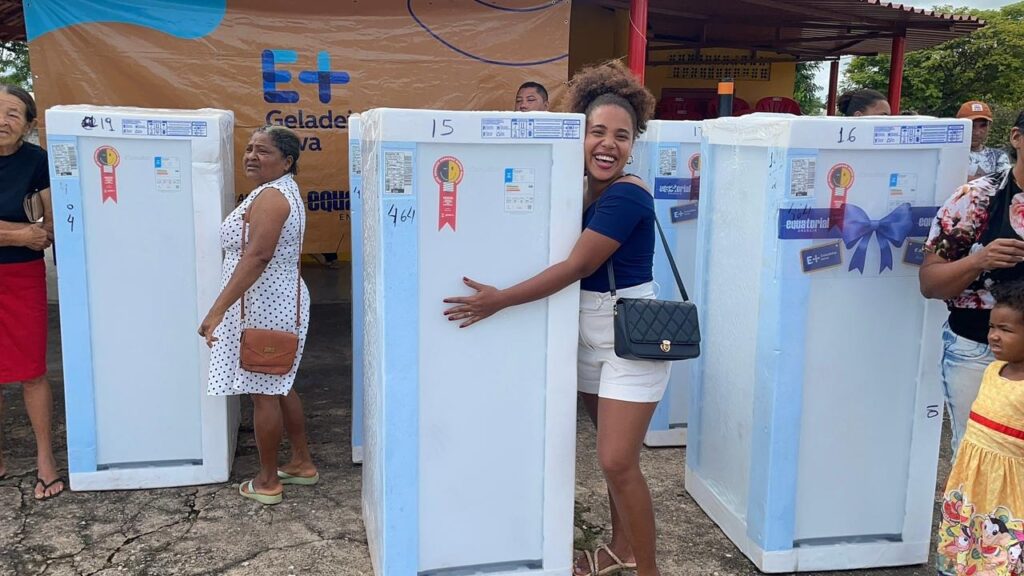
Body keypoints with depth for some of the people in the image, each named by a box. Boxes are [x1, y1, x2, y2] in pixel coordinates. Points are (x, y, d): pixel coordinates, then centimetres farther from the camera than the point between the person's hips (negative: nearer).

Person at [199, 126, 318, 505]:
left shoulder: (270, 196, -19)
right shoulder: (283, 191, 14)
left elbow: (257, 256, -30)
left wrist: (218, 309, -33)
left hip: (263, 307, -10)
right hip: (282, 300, 10)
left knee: (264, 393, 1)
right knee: (281, 387, 19)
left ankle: (267, 483, 13)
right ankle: (302, 463, 30)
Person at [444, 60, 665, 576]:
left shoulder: (627, 195, -19)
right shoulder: (584, 189, 5)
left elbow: (577, 266, -22)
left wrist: (500, 300, -20)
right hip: (591, 334, 8)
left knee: (617, 461, -7)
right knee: (613, 452, 18)